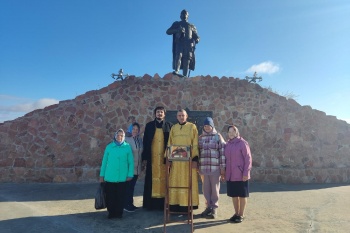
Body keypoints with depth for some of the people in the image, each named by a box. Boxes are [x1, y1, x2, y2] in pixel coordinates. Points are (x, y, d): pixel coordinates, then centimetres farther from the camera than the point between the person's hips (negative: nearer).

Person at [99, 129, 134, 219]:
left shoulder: (127, 147, -1)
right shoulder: (109, 147, 1)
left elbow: (131, 162, -1)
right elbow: (104, 161, 5)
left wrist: (130, 174, -6)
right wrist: (102, 175, 6)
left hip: (122, 177, 0)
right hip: (110, 177, 1)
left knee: (120, 196, 7)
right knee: (110, 196, 7)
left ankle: (119, 213, 24)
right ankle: (111, 213, 25)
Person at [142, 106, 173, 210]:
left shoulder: (169, 125, 6)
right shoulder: (149, 125, 8)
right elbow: (145, 142, 6)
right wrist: (144, 158, 0)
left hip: (165, 158, 0)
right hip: (152, 158, 1)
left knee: (164, 179, 0)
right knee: (151, 180, 2)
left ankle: (164, 203, 10)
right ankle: (150, 203, 11)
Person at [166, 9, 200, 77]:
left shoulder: (192, 26, 30)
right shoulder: (176, 24, 25)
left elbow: (196, 36, 24)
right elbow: (168, 31, 12)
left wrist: (197, 39, -3)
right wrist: (177, 30, -8)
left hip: (188, 45, 2)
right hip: (179, 43, -1)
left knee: (187, 60, -14)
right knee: (178, 56, -27)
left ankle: (185, 76, -23)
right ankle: (176, 71, -43)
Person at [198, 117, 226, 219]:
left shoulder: (218, 137, -1)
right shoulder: (200, 138, 10)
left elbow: (222, 153, -4)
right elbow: (197, 153, 13)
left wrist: (223, 168, -8)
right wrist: (197, 167, 10)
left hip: (215, 168, -4)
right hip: (203, 168, 4)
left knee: (214, 189, 5)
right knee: (206, 188, 10)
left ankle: (214, 208, 16)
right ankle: (208, 206, 24)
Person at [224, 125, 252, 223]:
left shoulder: (242, 143, -9)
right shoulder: (227, 144, 8)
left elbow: (248, 159, -10)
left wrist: (246, 173, -15)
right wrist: (224, 172, 11)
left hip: (241, 175, -5)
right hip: (230, 175, 6)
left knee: (242, 195, 6)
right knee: (234, 195, 14)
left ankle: (241, 215, 18)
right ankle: (236, 213, 28)